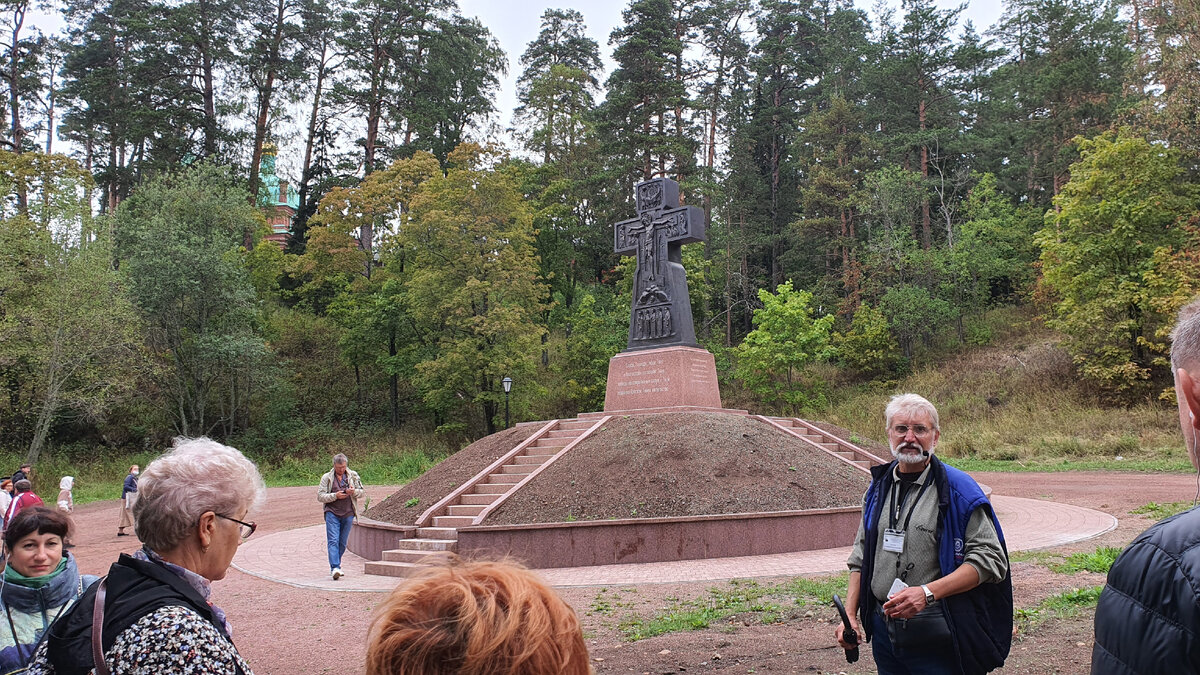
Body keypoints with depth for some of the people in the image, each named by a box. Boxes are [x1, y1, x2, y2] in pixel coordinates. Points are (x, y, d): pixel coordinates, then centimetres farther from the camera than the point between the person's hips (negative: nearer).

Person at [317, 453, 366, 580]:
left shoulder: (353, 476, 9)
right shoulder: (327, 478, 4)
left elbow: (362, 491, 11)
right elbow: (320, 496, 0)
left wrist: (354, 491, -11)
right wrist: (335, 496, -14)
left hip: (348, 514, 2)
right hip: (332, 513, -2)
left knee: (342, 542, 8)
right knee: (333, 541, -13)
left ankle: (335, 566, 22)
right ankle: (335, 568, -19)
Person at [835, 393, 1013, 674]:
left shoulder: (958, 489, -8)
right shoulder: (878, 488, 9)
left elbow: (989, 558, -15)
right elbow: (861, 557, 16)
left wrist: (927, 593, -24)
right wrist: (850, 615, 5)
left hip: (937, 638, -5)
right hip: (884, 632, 5)